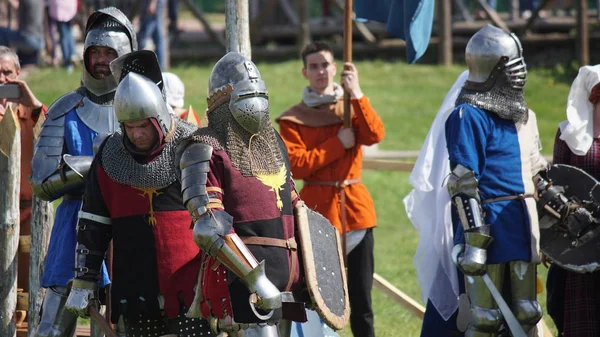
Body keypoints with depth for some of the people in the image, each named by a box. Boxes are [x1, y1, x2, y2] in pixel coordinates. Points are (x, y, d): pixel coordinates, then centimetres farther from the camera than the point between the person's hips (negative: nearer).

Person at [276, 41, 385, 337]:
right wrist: (339, 143, -12)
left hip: (355, 206, 2)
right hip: (317, 208, -2)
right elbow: (296, 165, -11)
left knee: (360, 291, 1)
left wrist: (356, 93, -16)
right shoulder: (292, 120, 3)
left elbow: (374, 135, -9)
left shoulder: (352, 107, 11)